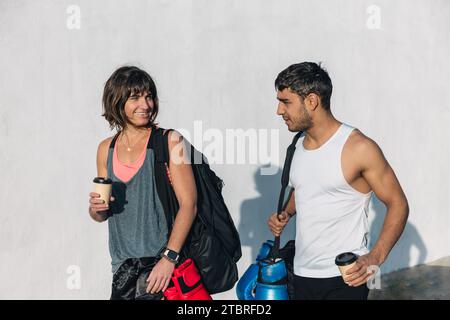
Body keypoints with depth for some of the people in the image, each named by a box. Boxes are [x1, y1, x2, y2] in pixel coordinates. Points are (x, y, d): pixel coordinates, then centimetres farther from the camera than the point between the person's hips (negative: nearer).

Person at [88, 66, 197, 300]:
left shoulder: (168, 141, -6)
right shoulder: (106, 149, 9)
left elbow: (188, 204, -13)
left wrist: (169, 258, -19)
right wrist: (96, 208, -5)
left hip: (161, 263, -5)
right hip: (123, 265, 5)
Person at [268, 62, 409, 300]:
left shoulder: (359, 148, -14)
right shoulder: (299, 144, 7)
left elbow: (398, 204, -9)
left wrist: (375, 257, -22)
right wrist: (286, 213, 4)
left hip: (344, 278, -6)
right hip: (302, 273, 6)